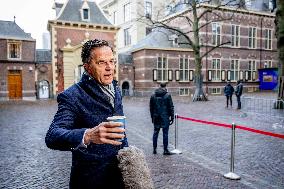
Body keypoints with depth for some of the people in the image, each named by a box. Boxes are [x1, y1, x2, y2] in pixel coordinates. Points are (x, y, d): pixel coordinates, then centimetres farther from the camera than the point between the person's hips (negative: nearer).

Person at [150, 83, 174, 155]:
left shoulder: (153, 96, 6)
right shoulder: (167, 95, -7)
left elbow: (151, 108, 10)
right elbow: (171, 107, -7)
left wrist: (152, 117, 17)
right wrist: (172, 117, 0)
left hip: (156, 117, 4)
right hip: (165, 117, -4)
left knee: (155, 132, 12)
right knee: (165, 133, 2)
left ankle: (154, 149, 17)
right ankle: (165, 150, 7)